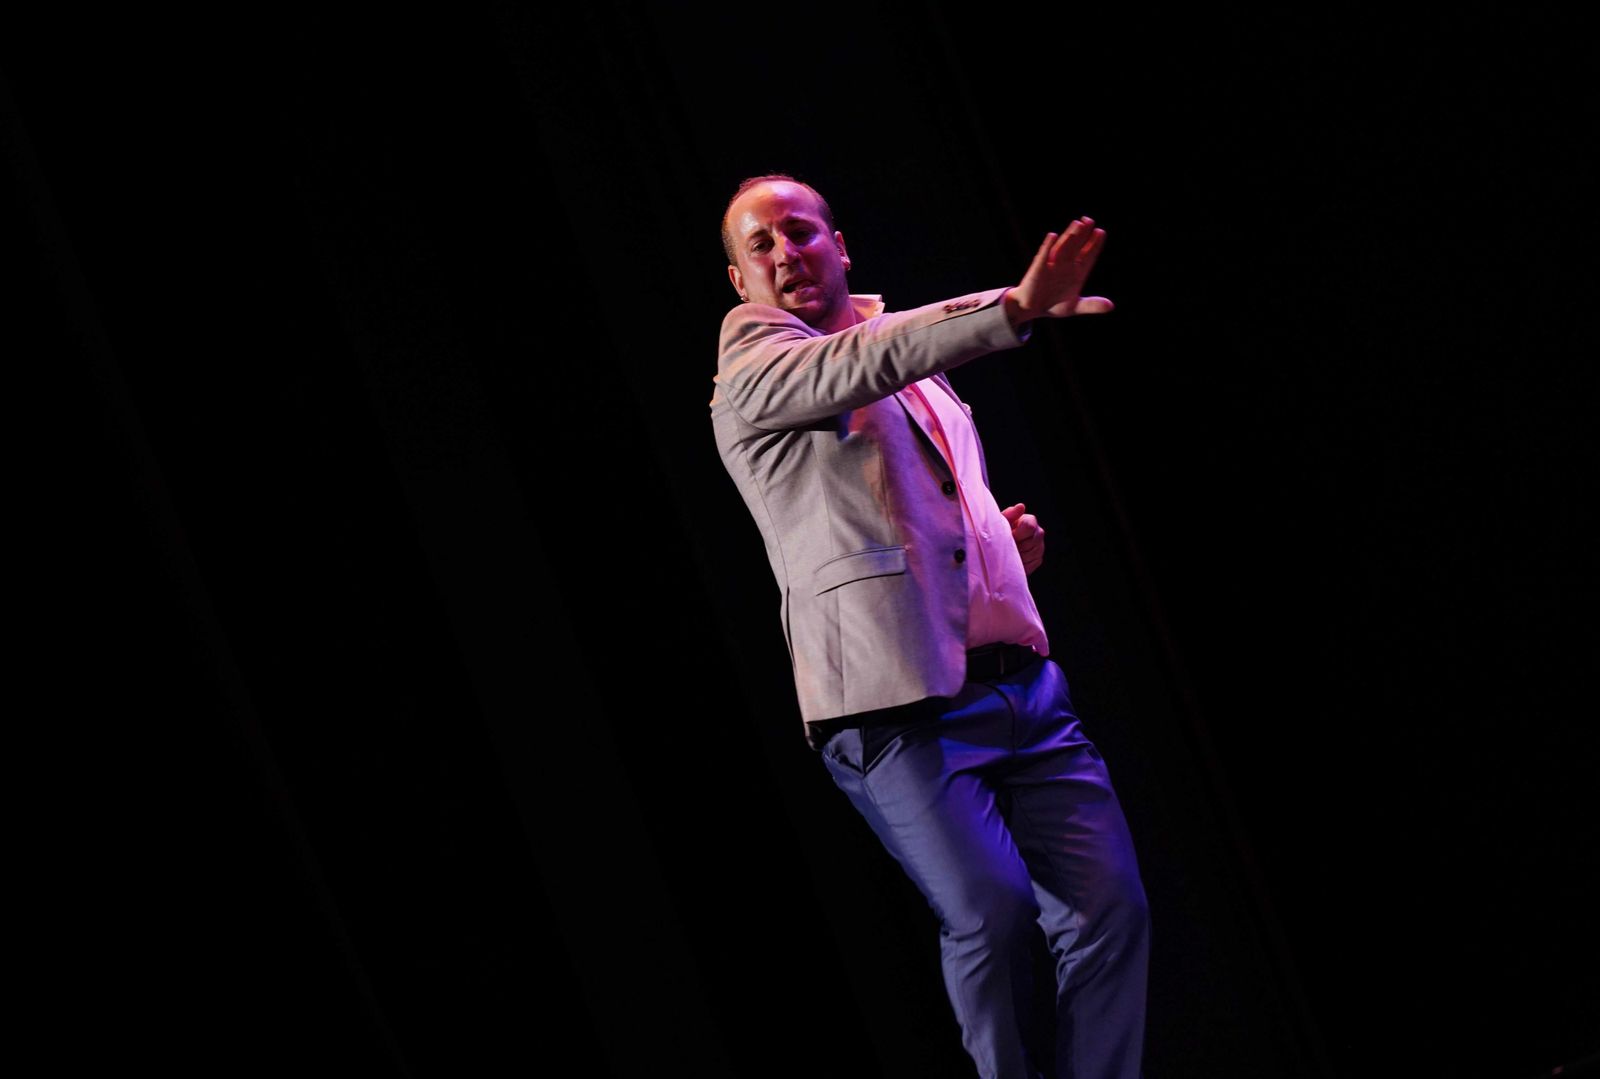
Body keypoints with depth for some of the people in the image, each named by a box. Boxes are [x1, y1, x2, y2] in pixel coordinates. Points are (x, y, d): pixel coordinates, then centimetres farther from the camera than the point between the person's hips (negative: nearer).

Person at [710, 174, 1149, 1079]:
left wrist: (1012, 543, 14)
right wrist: (1018, 306, -29)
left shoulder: (925, 382, 25)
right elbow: (866, 365, -17)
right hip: (897, 704, -6)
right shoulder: (751, 369, 4)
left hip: (1021, 681, 6)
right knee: (992, 911, -21)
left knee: (1109, 907, -6)